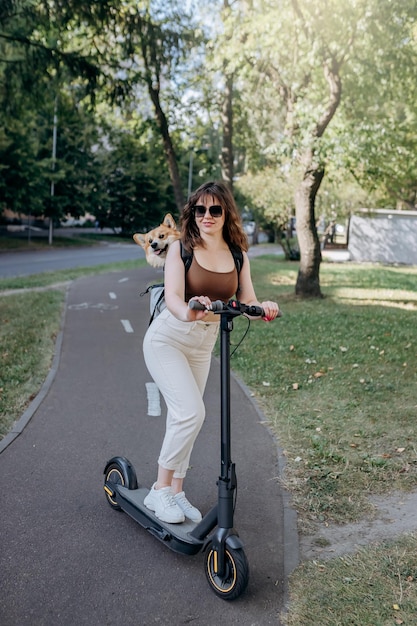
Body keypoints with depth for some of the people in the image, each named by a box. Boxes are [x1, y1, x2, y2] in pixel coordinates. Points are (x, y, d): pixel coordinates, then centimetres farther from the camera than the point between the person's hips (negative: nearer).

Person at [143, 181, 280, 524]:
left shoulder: (238, 255, 0)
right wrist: (187, 313, -47)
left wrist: (263, 307, -29)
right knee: (191, 412, -18)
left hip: (203, 345, 5)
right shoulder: (181, 248, -12)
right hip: (167, 338, -5)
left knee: (182, 419, 12)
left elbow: (247, 301, -6)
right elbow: (173, 297, -25)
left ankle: (176, 490, 26)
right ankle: (160, 489, 0)